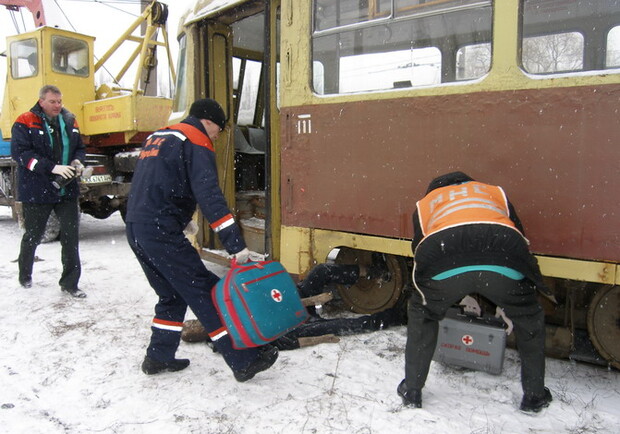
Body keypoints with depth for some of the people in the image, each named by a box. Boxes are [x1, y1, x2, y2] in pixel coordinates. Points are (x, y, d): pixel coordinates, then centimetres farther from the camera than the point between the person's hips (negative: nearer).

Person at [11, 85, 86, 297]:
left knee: (71, 235, 0)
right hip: (36, 191, -3)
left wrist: (77, 162, -7)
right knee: (33, 236, 14)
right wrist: (52, 168, -25)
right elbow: (20, 152, -17)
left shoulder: (69, 121, 7)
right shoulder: (25, 123, -8)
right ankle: (25, 275, 38)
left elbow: (80, 148, 16)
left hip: (67, 190, 4)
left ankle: (70, 283, 10)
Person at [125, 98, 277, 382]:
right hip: (161, 231, -9)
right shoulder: (196, 142, -5)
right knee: (204, 292, -6)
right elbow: (209, 196, -19)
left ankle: (158, 358, 26)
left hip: (135, 228, 9)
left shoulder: (157, 137, 23)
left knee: (173, 294, 19)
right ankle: (243, 361, -2)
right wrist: (236, 245, -24)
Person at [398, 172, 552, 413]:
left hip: (442, 256, 0)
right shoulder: (494, 191, 40)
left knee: (422, 315, 29)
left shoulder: (425, 202, 38)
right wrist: (507, 302, 49)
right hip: (504, 261, 1)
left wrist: (462, 296, 51)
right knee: (529, 320, 30)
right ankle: (534, 396, 39)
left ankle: (411, 391, 33)